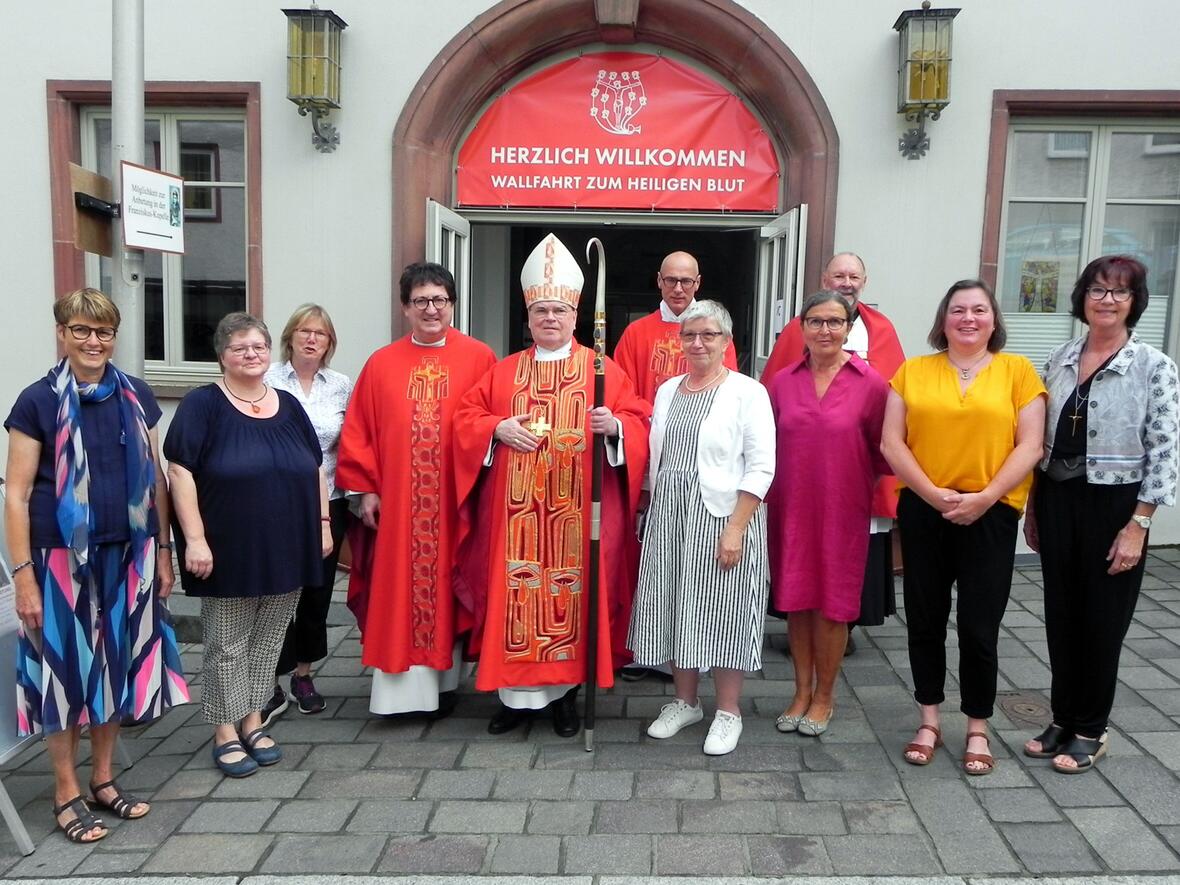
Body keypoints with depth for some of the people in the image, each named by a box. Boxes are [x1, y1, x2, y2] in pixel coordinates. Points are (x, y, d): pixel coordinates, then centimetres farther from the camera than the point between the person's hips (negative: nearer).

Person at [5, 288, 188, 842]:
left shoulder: (135, 396, 5)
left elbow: (156, 479, 10)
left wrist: (162, 550, 8)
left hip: (128, 555, 4)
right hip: (62, 557, -3)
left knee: (119, 663, 12)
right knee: (65, 668, 6)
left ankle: (103, 778, 29)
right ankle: (66, 792, 22)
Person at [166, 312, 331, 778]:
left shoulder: (288, 405, 9)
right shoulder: (203, 404, -6)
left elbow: (315, 468, 14)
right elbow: (180, 471, -12)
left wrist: (323, 522, 8)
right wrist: (195, 538, -17)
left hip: (286, 549, 5)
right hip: (229, 551, -4)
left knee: (267, 640, 13)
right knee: (227, 644, 7)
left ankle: (253, 721, 28)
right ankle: (225, 731, 21)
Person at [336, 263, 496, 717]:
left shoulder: (478, 358, 0)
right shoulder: (381, 364, 6)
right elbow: (358, 432, 6)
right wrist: (365, 488, 0)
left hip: (456, 500, -1)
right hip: (395, 503, 2)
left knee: (447, 588, 9)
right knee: (397, 592, 5)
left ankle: (444, 681, 23)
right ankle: (400, 686, 15)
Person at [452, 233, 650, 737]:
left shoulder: (602, 369, 4)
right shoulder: (503, 372, 10)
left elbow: (638, 423, 2)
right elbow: (466, 418, 9)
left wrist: (614, 425, -19)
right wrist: (499, 428, -9)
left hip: (577, 513, -2)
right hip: (516, 509, 2)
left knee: (571, 592, 3)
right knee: (516, 592, 3)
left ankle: (565, 692, 18)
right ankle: (516, 694, 15)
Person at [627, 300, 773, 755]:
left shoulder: (748, 392, -6)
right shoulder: (667, 391, 11)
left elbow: (760, 468, -11)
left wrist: (736, 529, -17)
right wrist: (653, 515, 11)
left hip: (722, 517, -5)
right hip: (668, 518, 5)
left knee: (722, 611, 2)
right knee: (674, 607, 11)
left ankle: (728, 711, 19)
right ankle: (685, 701, 28)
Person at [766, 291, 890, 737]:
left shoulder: (870, 383, -6)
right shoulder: (782, 382, 3)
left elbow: (882, 449, 1)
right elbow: (770, 446, 8)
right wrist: (766, 498, 4)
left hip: (843, 509, -2)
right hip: (791, 508, 3)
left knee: (832, 602, 7)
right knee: (796, 599, 10)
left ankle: (824, 695, 26)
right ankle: (802, 690, 27)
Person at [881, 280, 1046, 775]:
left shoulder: (1017, 371, 3)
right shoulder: (913, 371, 4)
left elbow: (1029, 446, -2)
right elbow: (891, 442, -1)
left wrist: (985, 497, -13)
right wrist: (933, 493, -12)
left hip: (991, 514, -1)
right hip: (923, 510, 2)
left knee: (979, 627, 4)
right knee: (924, 620, 10)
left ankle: (978, 730, 22)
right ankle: (929, 720, 26)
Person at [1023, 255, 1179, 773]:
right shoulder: (1060, 360, 6)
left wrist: (1138, 525, -14)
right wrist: (1033, 508, 10)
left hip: (1113, 504, -4)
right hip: (1057, 500, 4)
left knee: (1102, 619, 7)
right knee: (1061, 614, 12)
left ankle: (1090, 730, 24)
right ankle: (1063, 719, 28)